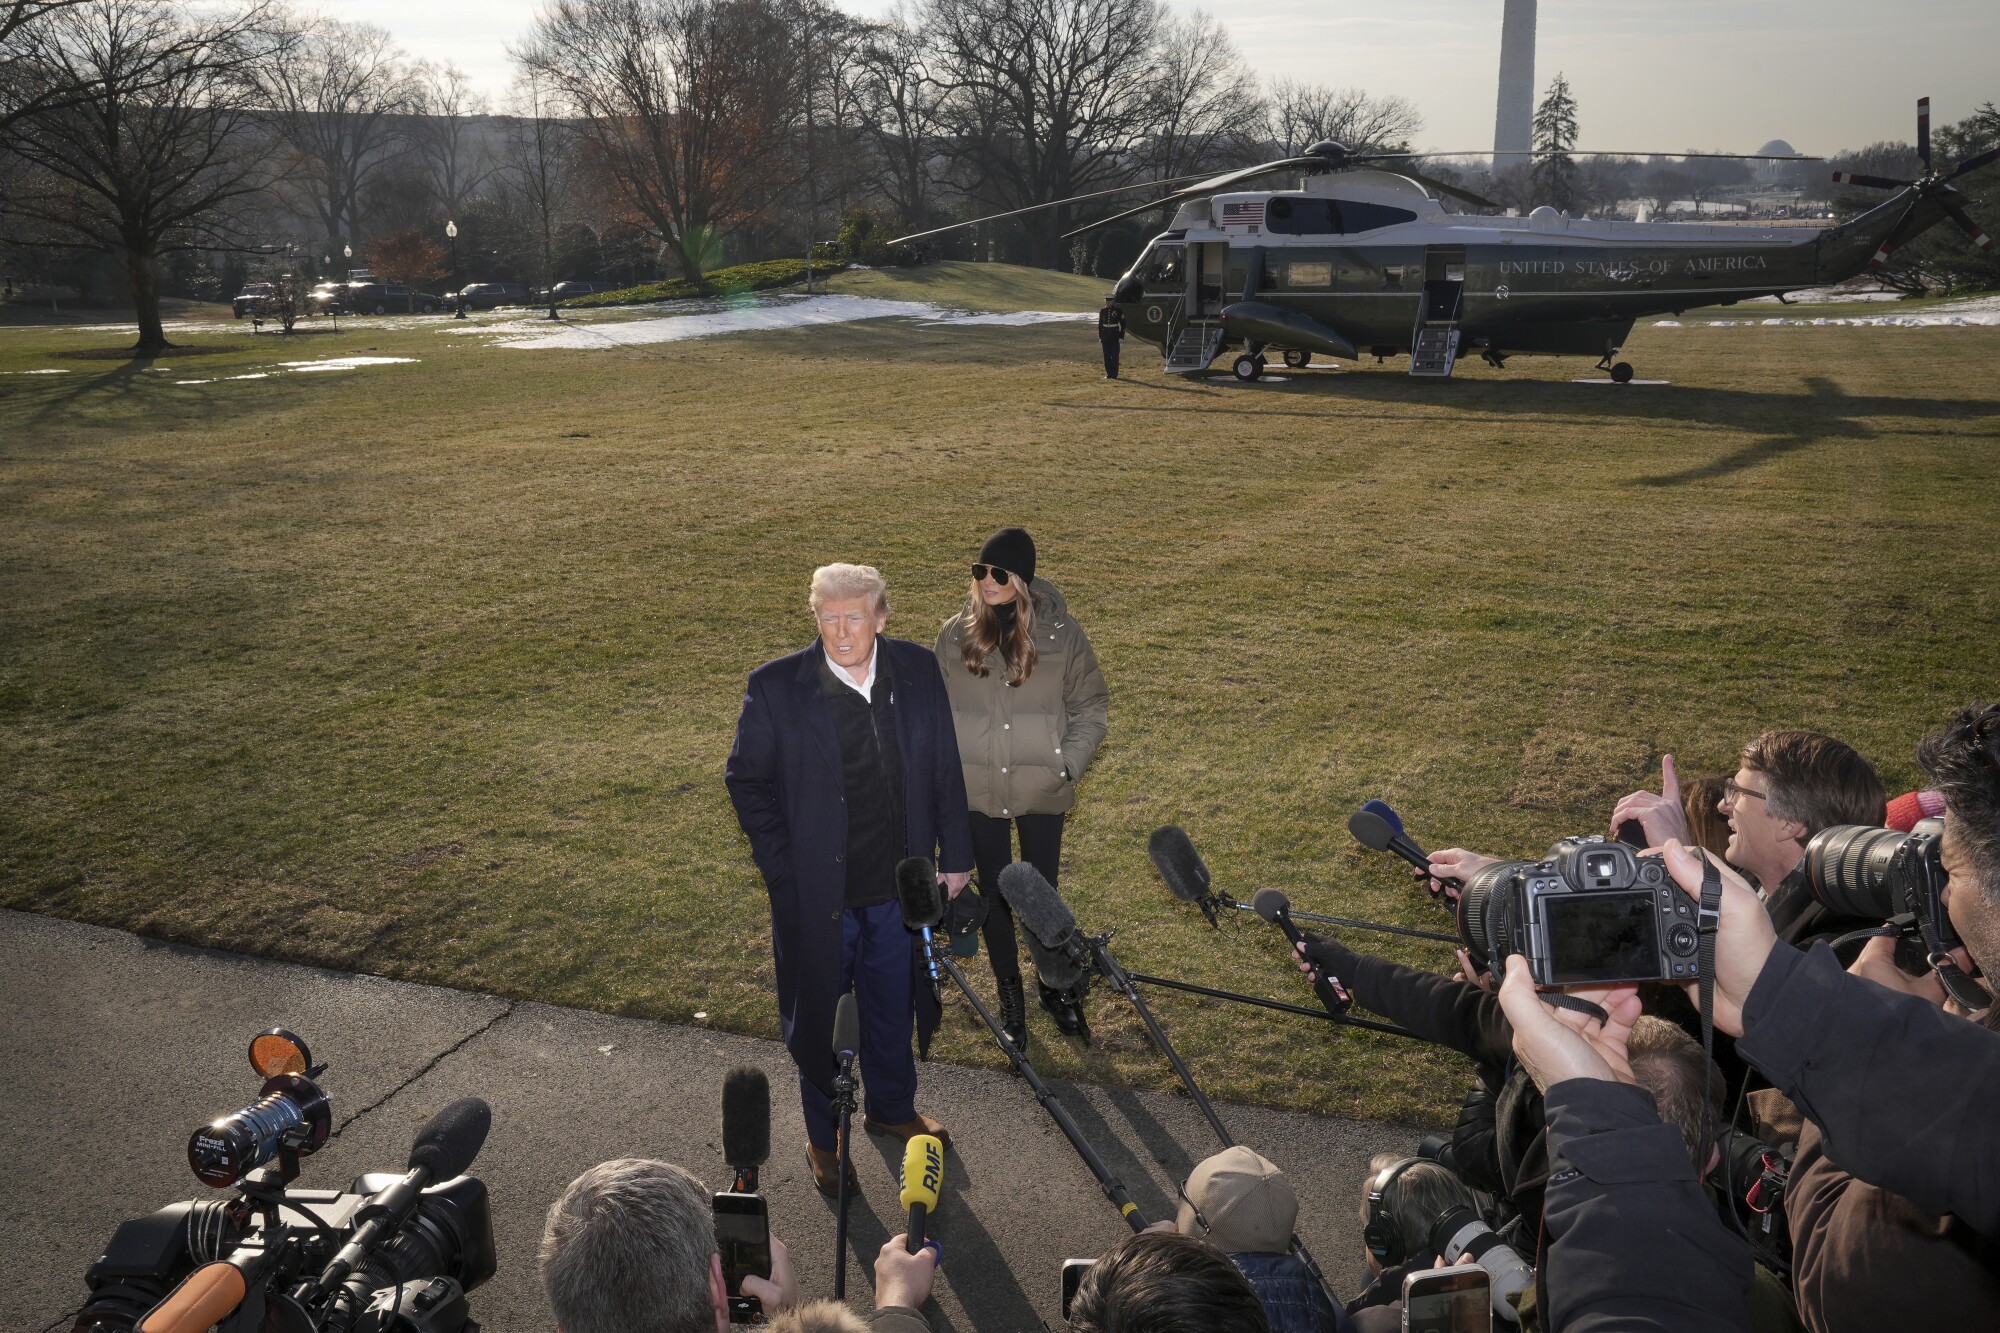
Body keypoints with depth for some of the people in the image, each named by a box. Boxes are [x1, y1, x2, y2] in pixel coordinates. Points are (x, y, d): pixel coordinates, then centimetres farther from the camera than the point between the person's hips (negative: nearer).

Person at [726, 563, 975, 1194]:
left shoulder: (918, 670, -6)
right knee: (818, 1020, 14)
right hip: (817, 893, -3)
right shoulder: (775, 687, -15)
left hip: (897, 885, 3)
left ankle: (892, 1108, 48)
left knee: (894, 1006, 22)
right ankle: (824, 1138, 37)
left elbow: (945, 771, 3)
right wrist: (783, 871, -10)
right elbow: (746, 781, -5)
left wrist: (954, 857, 5)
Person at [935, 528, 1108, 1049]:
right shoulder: (956, 634, -3)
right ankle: (1010, 995, 29)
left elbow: (1090, 704, 1)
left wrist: (1068, 764, -9)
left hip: (1041, 790, -1)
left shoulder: (1061, 633, -7)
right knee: (995, 892, 12)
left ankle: (1055, 986, 33)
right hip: (977, 790, 1)